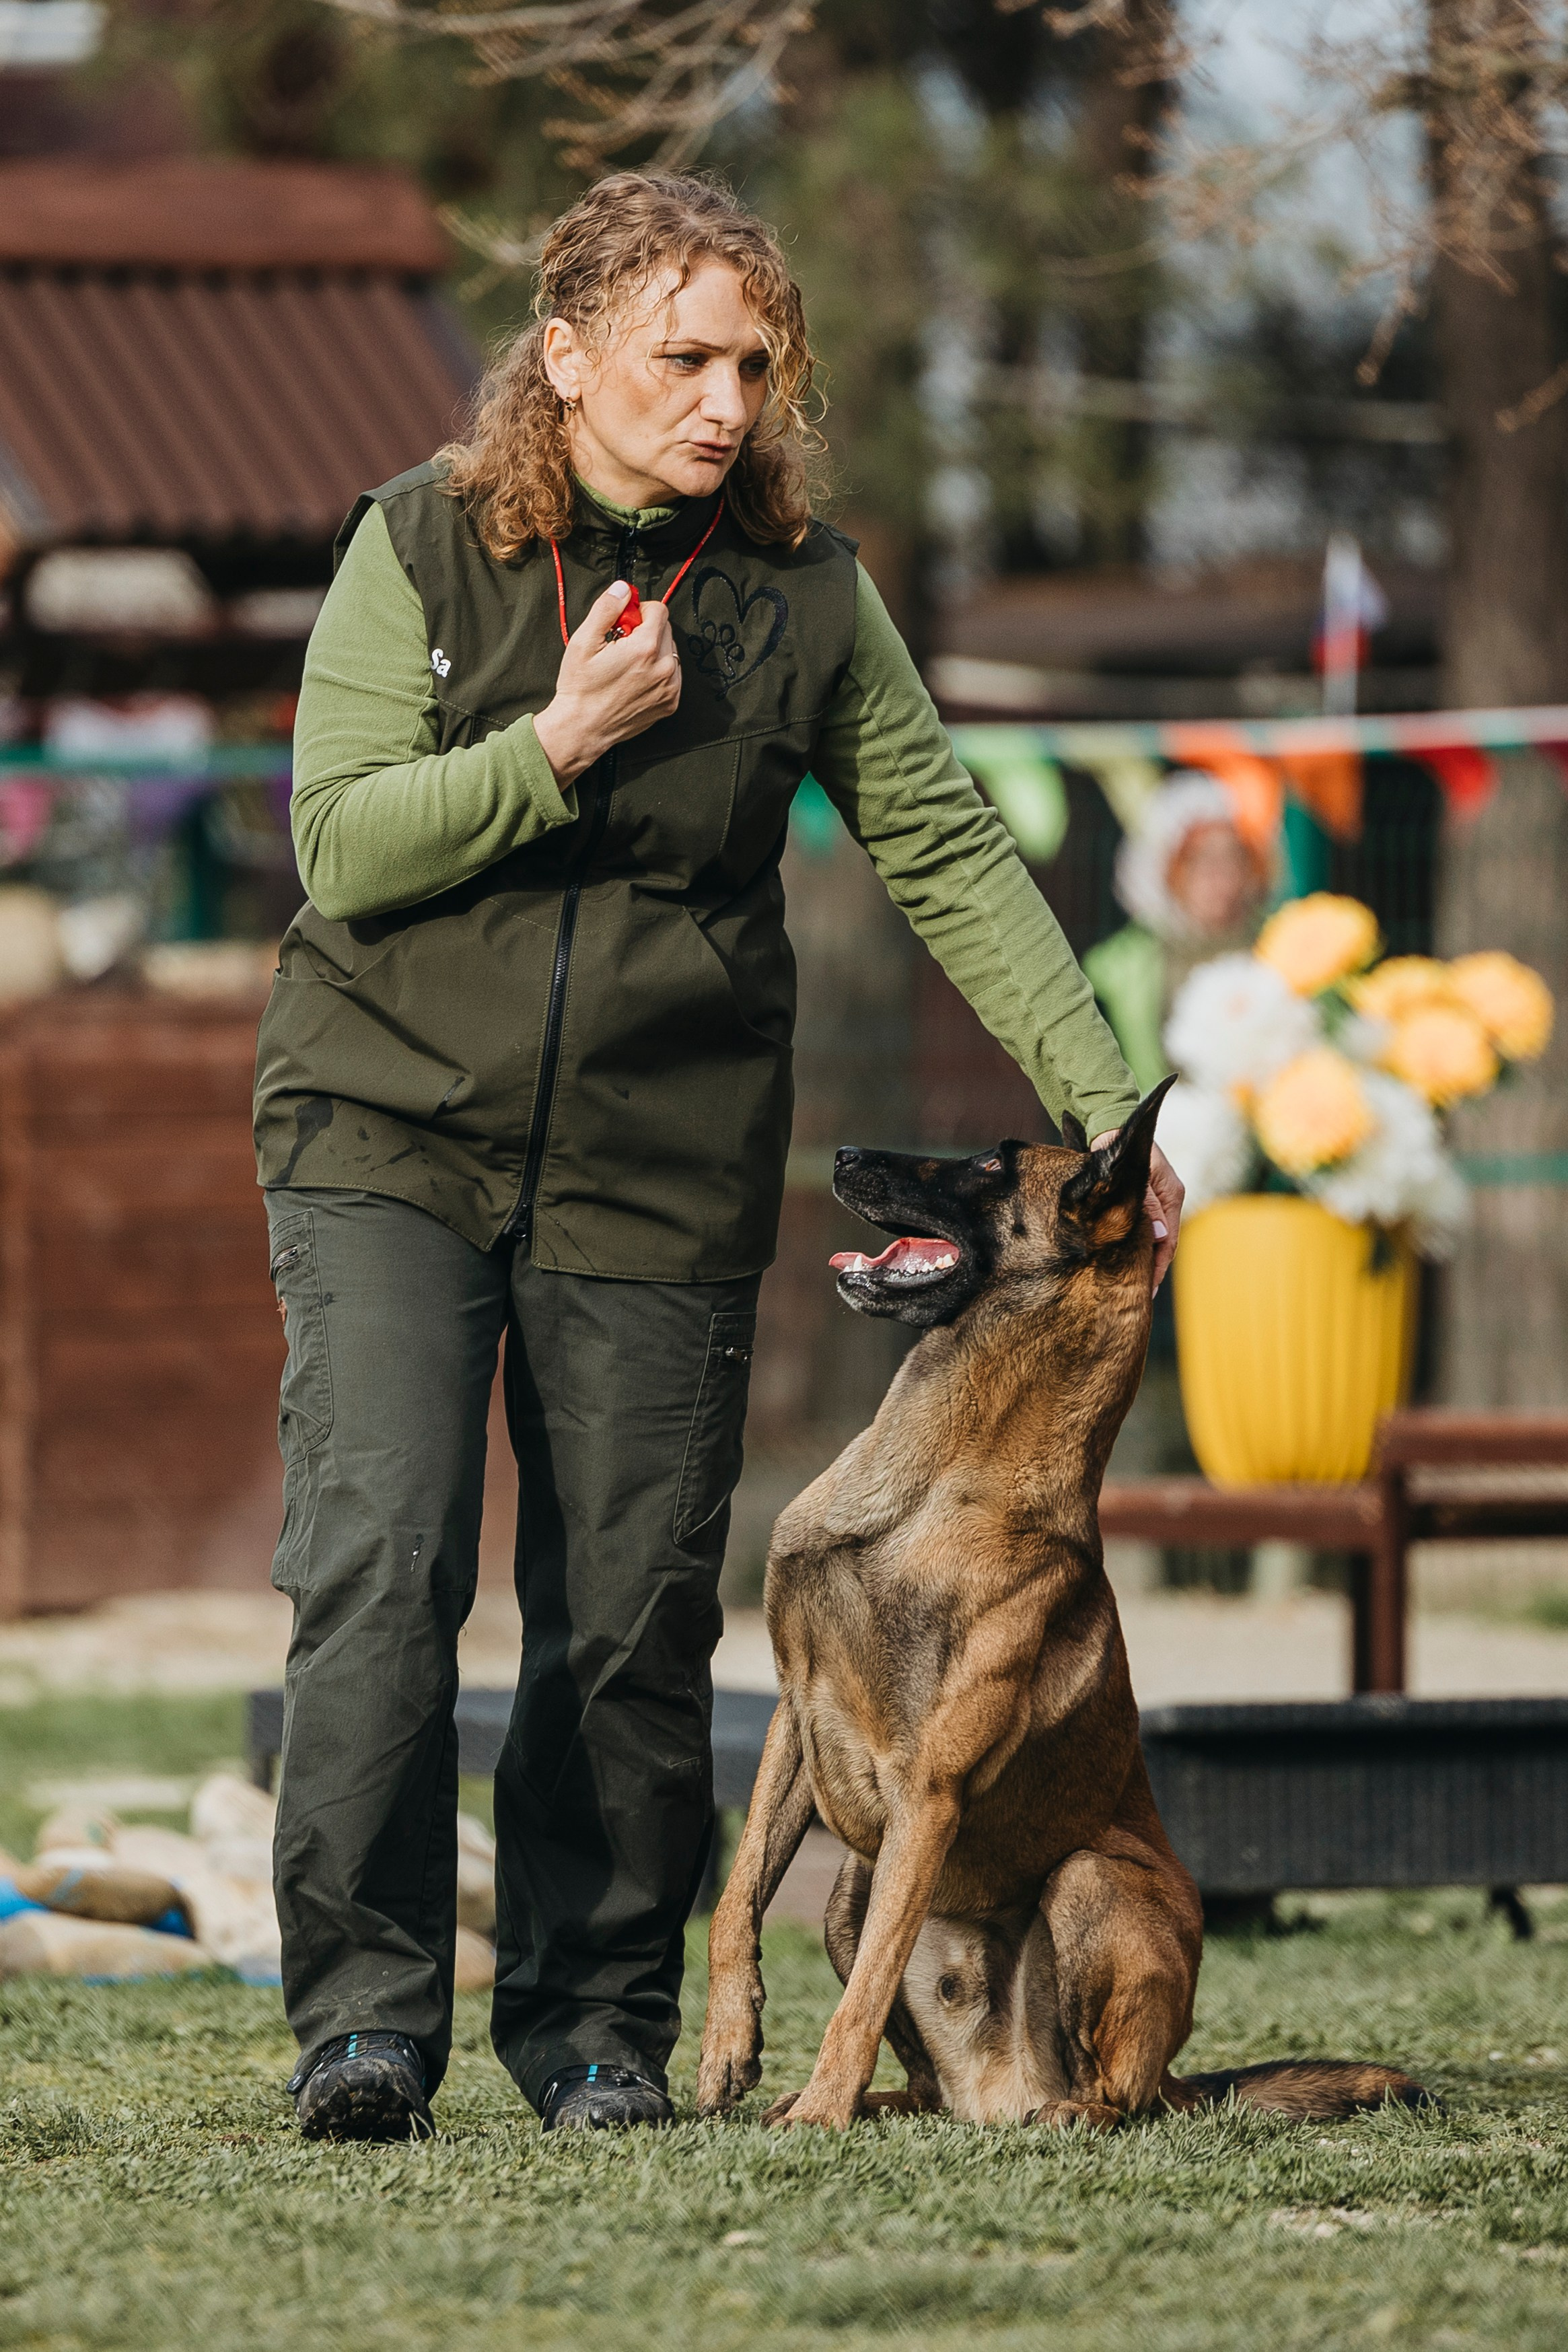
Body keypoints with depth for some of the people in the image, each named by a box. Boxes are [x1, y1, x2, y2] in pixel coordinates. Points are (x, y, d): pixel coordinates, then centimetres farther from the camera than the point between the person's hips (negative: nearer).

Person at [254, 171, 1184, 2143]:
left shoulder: (803, 591, 2)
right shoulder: (421, 544, -3)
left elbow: (946, 852, 8)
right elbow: (339, 846, -8)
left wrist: (1102, 1103, 3)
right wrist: (559, 747, -20)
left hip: (661, 1179, 2)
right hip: (392, 1136, -2)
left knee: (629, 1625, 4)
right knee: (379, 1565, -15)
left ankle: (593, 2020, 18)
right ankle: (364, 2012, -10)